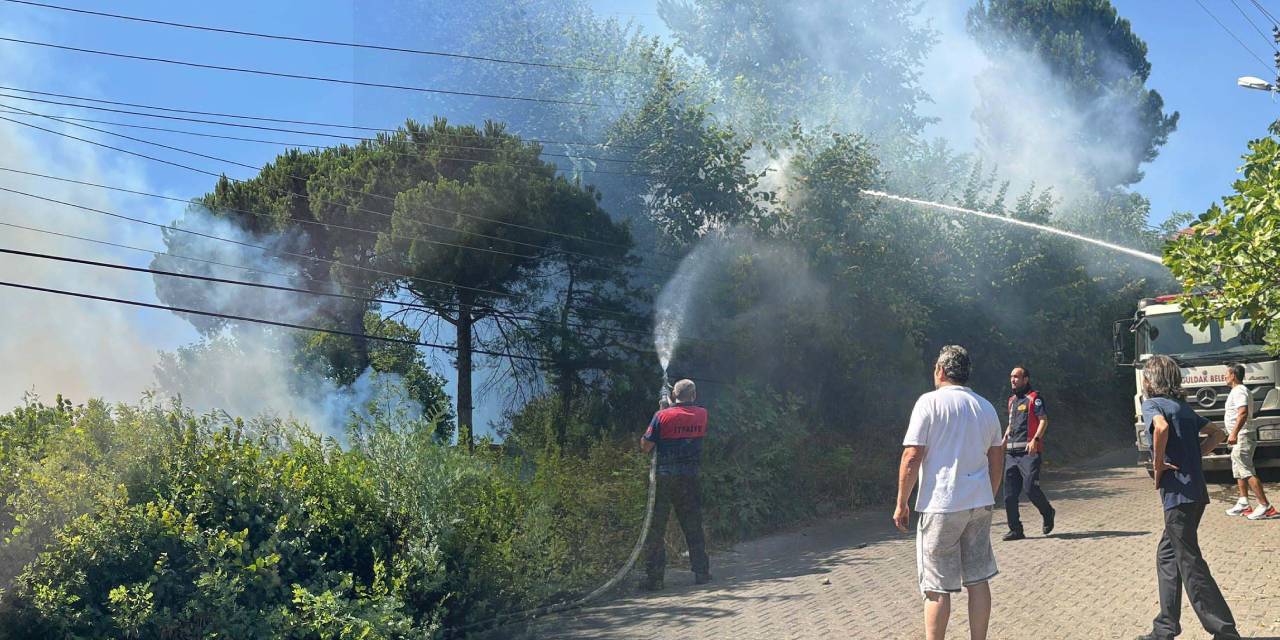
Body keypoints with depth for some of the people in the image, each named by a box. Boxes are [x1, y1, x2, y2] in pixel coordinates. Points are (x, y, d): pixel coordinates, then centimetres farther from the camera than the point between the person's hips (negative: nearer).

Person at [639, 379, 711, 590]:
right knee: (693, 527, 14)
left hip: (664, 477, -3)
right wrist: (670, 408, 23)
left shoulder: (662, 416, -8)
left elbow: (646, 446, -5)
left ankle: (653, 578, -1)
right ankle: (701, 572, 17)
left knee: (656, 528, 2)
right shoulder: (702, 415, 2)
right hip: (690, 478, 3)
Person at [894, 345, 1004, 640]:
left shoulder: (930, 402, -8)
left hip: (941, 505, -6)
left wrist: (901, 503, -4)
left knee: (937, 587, 0)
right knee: (978, 580, 10)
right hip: (980, 504, 6)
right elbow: (997, 460, 16)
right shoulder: (986, 407, 11)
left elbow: (912, 457, -12)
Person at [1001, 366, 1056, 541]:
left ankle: (1047, 513, 16)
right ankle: (1015, 529, 6)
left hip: (1029, 451, -8)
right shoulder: (1012, 400, 21)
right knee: (1009, 493, 1)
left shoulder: (1034, 398, -2)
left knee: (1031, 487, -12)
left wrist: (1035, 439, -23)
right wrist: (1004, 439, 17)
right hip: (1011, 452, 8)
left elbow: (1044, 420, -11)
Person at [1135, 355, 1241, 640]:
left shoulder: (1152, 404, -7)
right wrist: (1192, 458, 13)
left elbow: (1161, 427, -29)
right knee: (1167, 555, 17)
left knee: (1189, 563, -5)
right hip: (1197, 491, 9)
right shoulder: (1183, 407, 18)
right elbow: (1217, 434, 23)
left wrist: (1158, 464, -15)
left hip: (1178, 493, -9)